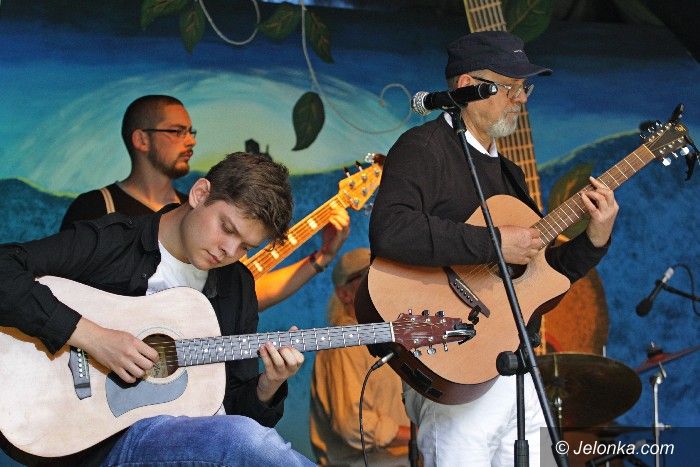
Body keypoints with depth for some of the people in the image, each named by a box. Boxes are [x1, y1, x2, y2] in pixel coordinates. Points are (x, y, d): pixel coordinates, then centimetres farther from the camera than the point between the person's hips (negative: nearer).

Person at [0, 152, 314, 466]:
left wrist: (268, 387, -5)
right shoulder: (108, 243, -4)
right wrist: (90, 336, -21)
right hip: (109, 438, -6)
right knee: (246, 437, -32)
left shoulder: (237, 285, 15)